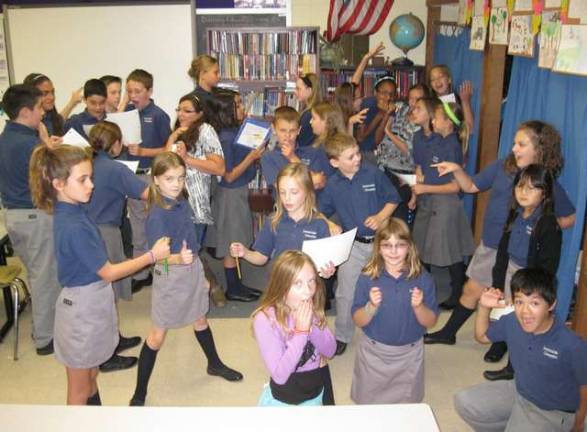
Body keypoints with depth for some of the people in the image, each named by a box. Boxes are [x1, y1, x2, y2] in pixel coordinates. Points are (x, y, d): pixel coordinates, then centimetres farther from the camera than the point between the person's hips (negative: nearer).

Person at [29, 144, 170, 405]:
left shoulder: (70, 211, -4)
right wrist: (152, 255, -16)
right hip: (82, 308, -9)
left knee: (91, 377, 26)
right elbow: (109, 272, -21)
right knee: (80, 391, 9)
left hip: (90, 303, 9)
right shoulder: (73, 227, -28)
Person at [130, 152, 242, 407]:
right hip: (170, 276, -7)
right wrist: (179, 259, -48)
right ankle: (139, 395, 17)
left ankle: (214, 364, 48)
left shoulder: (182, 203, -2)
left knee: (200, 319, 25)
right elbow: (157, 257, -29)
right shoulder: (157, 214, -24)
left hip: (193, 269, 7)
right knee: (158, 335, 3)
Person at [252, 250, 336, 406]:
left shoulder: (314, 309, -9)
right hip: (281, 400, -5)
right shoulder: (265, 319, -26)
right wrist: (300, 331, -32)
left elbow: (330, 351, -7)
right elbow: (279, 375, -27)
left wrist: (311, 325, -23)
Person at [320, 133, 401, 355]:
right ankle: (342, 336, 26)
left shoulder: (373, 173, -11)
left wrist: (380, 217, -16)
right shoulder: (332, 185, -7)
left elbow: (393, 199, -2)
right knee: (346, 294, 7)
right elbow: (321, 213, 4)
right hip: (353, 244, 1)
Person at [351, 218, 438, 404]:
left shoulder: (422, 278, -10)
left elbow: (430, 322, -6)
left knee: (406, 405, 18)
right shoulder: (367, 278, -12)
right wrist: (372, 306, -27)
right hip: (374, 353, 0)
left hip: (409, 354, 1)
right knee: (368, 405, 16)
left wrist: (418, 306, -25)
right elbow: (358, 321, -9)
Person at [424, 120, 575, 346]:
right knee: (471, 291, 18)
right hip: (488, 245, 4)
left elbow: (568, 218, -2)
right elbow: (471, 186, 5)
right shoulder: (502, 166, -4)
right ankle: (447, 333, 37)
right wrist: (457, 170, -10)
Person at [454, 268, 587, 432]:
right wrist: (484, 307, -13)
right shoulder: (511, 322, -16)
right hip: (518, 392, 6)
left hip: (551, 412, -5)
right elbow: (482, 336, 6)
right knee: (464, 402, 2)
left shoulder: (572, 346, -31)